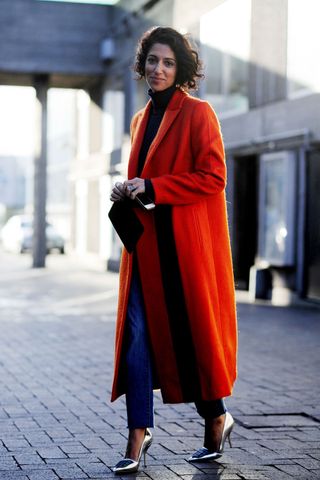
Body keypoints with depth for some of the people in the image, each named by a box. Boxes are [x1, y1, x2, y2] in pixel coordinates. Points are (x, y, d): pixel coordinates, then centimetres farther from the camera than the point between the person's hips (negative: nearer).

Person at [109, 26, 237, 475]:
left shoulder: (197, 113, -5)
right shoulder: (141, 119, 16)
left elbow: (213, 178, -13)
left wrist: (151, 188, -17)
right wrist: (128, 191, 5)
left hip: (188, 241, -6)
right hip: (146, 242, 6)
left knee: (194, 331, 4)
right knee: (138, 333, -2)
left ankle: (216, 417, 25)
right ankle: (138, 433, 1)